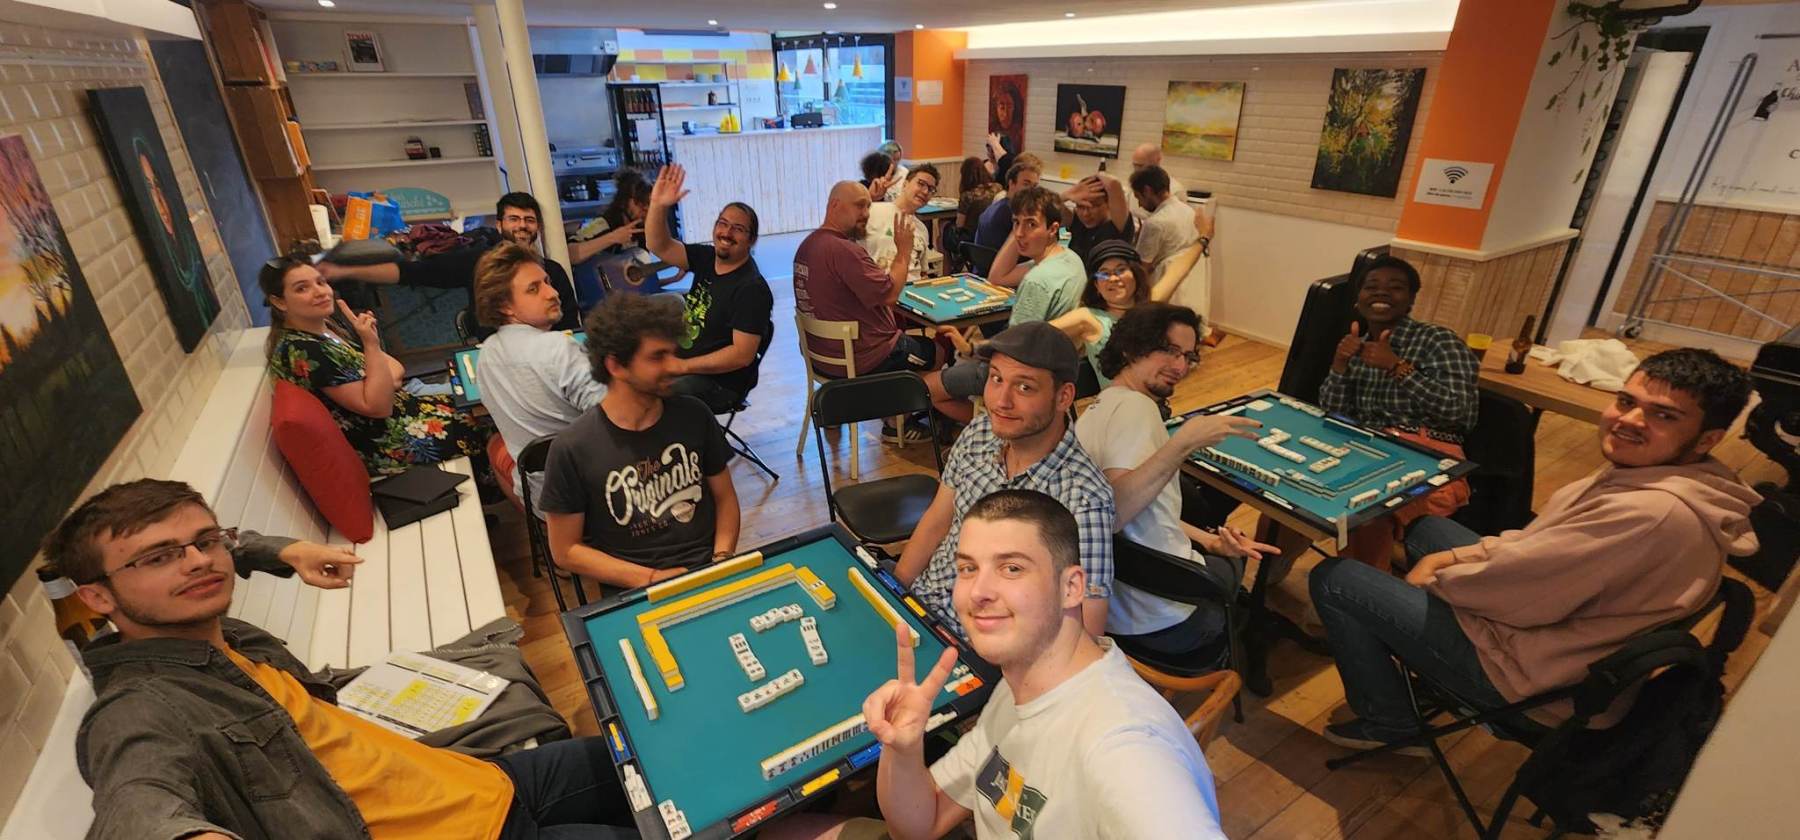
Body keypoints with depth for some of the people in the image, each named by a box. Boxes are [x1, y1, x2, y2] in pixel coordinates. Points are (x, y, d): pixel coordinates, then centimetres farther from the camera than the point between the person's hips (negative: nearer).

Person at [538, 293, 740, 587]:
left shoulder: (694, 416, 0)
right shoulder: (572, 449, -9)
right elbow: (566, 550, -1)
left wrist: (722, 558, -5)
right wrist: (652, 579, -9)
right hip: (636, 592, -2)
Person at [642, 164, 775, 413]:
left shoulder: (752, 288, -19)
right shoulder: (706, 258, 4)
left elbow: (743, 354, -23)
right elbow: (660, 247, -1)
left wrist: (682, 366, -23)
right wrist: (658, 205, -18)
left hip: (718, 382, -8)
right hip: (680, 363, 8)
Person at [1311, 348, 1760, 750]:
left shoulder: (1655, 513, -32)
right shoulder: (1654, 472, -1)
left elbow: (1521, 590, -28)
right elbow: (1542, 539, 9)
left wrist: (1435, 575, -11)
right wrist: (1459, 557, 0)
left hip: (1527, 672, -10)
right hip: (1554, 629, 10)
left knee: (1331, 579, -8)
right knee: (1427, 527, 26)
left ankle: (1389, 724, 10)